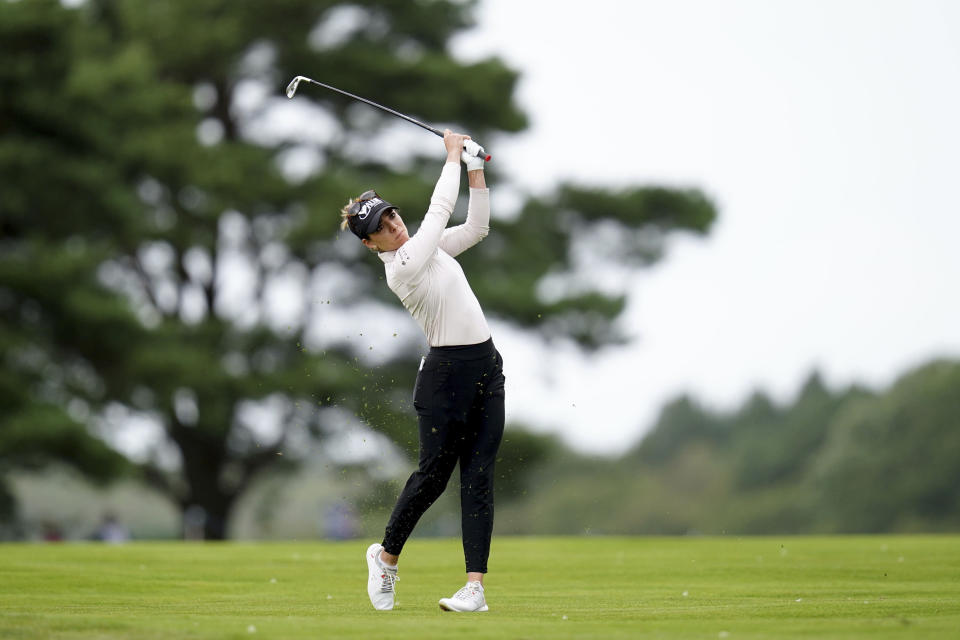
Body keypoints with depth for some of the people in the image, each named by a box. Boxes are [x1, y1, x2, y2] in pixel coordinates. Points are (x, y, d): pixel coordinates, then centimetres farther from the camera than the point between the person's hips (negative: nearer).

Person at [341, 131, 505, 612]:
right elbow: (439, 209, -13)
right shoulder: (402, 268, -15)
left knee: (478, 475, -1)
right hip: (447, 372, -7)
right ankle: (386, 555, 25)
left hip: (486, 366, 7)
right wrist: (453, 155, -3)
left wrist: (475, 167, 5)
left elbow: (477, 226, 14)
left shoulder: (426, 247, 10)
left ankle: (475, 585, -6)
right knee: (433, 472, -1)